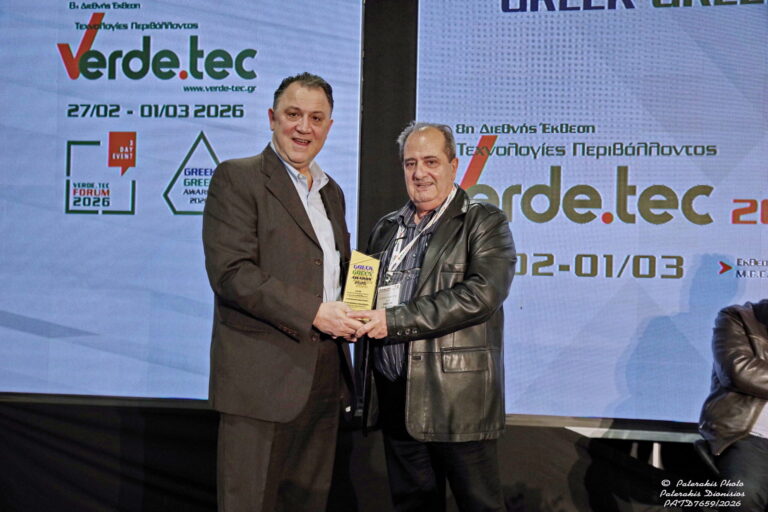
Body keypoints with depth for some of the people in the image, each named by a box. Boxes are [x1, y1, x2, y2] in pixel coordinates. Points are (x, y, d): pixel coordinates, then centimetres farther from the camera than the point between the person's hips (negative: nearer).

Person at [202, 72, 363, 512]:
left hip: (324, 379, 7)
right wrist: (314, 312, -19)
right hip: (263, 375, -7)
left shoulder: (332, 192, 17)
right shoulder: (237, 178, -5)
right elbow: (231, 272, -16)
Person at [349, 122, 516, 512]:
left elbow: (482, 293, -18)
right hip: (395, 396, 6)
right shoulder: (386, 229, 15)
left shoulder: (485, 223, -3)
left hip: (458, 397, -5)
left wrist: (394, 320, -20)